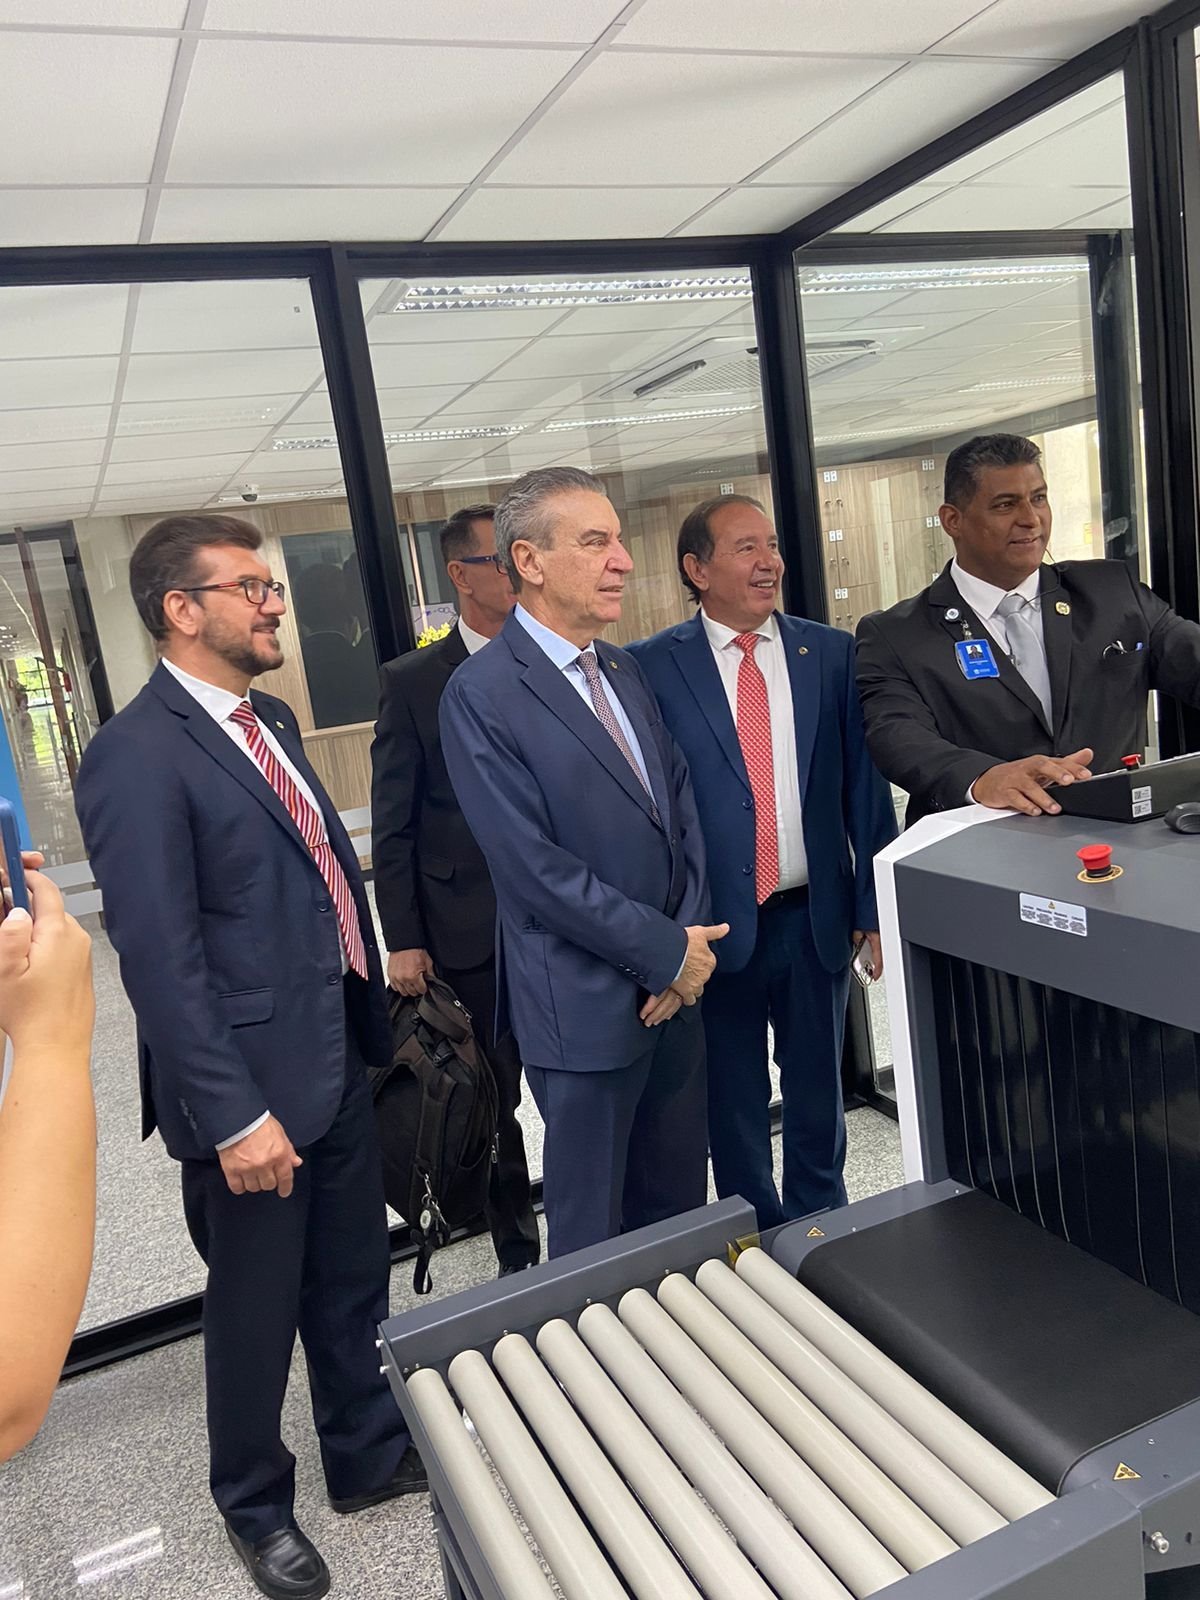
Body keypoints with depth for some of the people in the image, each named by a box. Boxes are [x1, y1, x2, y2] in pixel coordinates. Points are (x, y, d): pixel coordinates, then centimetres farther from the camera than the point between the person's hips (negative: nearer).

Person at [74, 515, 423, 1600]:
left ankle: (370, 1456, 45)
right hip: (255, 1090, -7)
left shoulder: (271, 721, 9)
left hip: (338, 1063, 8)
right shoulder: (137, 755, -18)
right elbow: (160, 959, -21)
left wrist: (373, 1010, 14)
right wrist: (232, 1114, -21)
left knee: (355, 1287, 22)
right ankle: (255, 1504, 41)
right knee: (256, 1311, 15)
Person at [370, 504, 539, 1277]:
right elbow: (393, 825, -1)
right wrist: (404, 940, -6)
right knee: (491, 1105, 14)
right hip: (472, 933, -1)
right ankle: (519, 1255, 34)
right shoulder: (414, 681, -2)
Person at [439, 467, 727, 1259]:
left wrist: (691, 940, -4)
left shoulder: (624, 669, 8)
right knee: (594, 1228, 13)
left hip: (677, 983, 7)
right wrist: (667, 951, -13)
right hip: (586, 1004, -6)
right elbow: (536, 868, -19)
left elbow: (682, 805, 8)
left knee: (680, 1203, 21)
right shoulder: (481, 694, -14)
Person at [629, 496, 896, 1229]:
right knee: (734, 1102, 15)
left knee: (817, 1089, 20)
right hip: (716, 923, -2)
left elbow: (864, 784, 3)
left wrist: (877, 903, 2)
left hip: (816, 915, 2)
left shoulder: (831, 652, 2)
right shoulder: (652, 666, -6)